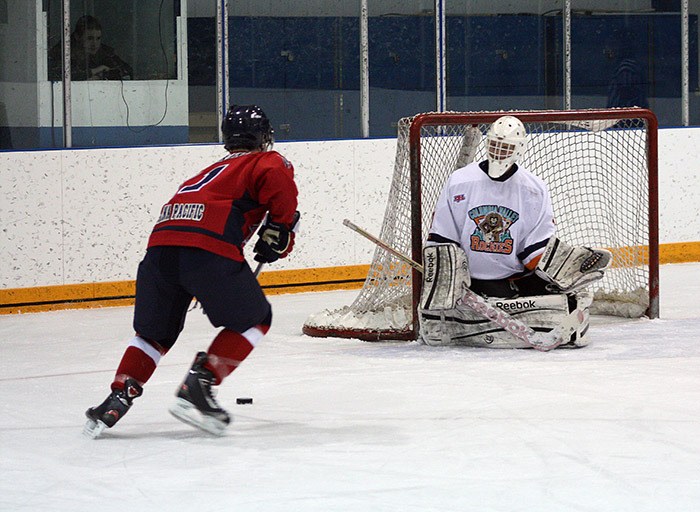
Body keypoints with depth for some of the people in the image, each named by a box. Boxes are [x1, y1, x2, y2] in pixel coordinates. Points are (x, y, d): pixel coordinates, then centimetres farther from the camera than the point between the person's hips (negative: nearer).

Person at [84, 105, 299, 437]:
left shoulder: (216, 170, 39)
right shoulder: (268, 161, 18)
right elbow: (279, 181, -7)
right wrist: (280, 230, 4)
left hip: (161, 240, 6)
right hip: (208, 246, -6)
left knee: (154, 331, 23)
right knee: (255, 319, 13)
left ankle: (118, 397, 7)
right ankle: (199, 385, 2)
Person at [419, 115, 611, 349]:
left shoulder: (535, 190, 2)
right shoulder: (458, 183, 0)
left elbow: (538, 251, 3)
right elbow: (438, 242, 3)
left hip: (518, 278, 1)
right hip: (469, 282, 0)